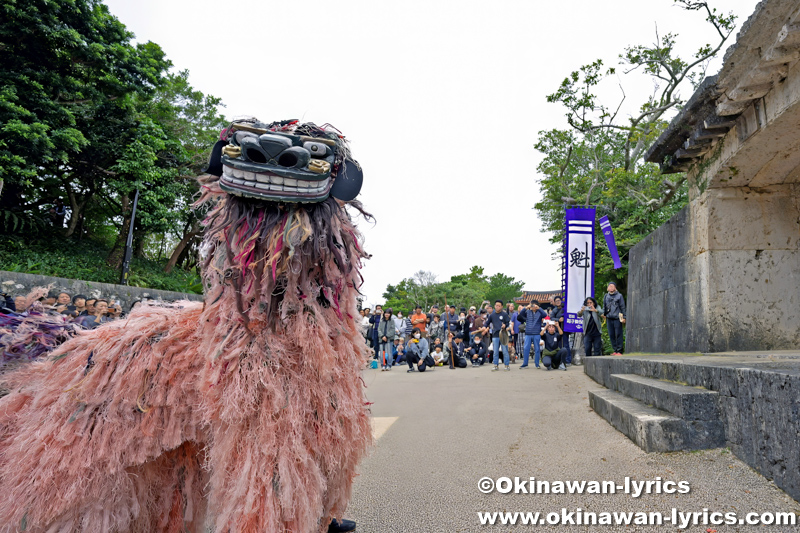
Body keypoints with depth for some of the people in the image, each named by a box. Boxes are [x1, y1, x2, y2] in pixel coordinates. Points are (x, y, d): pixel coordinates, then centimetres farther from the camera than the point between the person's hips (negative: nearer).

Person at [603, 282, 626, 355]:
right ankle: (615, 350, 14)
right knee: (611, 335, 6)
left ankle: (619, 351, -2)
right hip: (609, 318, 5)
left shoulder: (619, 296, 2)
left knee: (618, 335, -5)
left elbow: (623, 307, 2)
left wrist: (623, 317, -3)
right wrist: (604, 314, 17)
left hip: (617, 318, -5)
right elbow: (604, 307, 23)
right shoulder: (606, 296, 15)